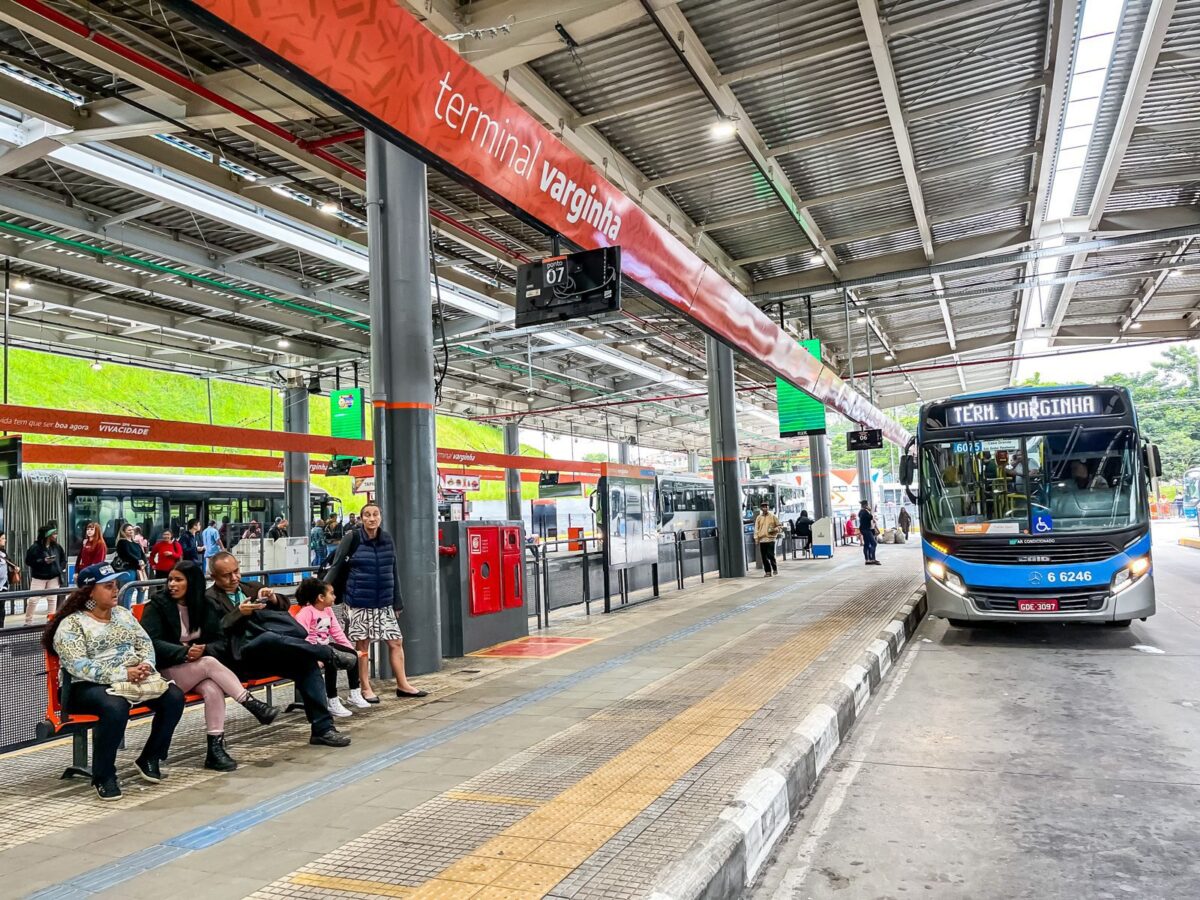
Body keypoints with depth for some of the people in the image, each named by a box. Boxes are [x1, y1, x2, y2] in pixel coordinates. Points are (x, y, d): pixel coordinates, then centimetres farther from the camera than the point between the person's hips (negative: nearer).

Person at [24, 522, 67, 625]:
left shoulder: (57, 546, 2)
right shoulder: (36, 547, -11)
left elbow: (63, 559, 14)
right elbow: (28, 561, -11)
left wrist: (61, 569, 3)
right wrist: (43, 561, -19)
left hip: (54, 577, 4)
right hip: (38, 577, -4)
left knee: (52, 599, 7)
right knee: (33, 599, -4)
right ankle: (28, 622, 9)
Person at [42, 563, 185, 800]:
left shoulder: (123, 614, 14)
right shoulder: (70, 625, -6)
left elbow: (145, 642, 11)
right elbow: (78, 666, -17)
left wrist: (146, 665, -12)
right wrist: (122, 674, -25)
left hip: (133, 679, 6)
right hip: (90, 686, -6)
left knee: (174, 696, -18)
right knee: (115, 707, -38)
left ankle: (150, 758, 2)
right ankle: (103, 776, -16)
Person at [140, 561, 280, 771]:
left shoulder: (204, 606, 8)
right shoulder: (157, 605, -3)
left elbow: (219, 641, 5)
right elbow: (152, 643, -13)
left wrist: (203, 649, -18)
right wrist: (184, 652, -26)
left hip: (198, 669, 3)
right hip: (167, 671, -3)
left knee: (213, 689, -31)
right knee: (210, 663, -32)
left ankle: (215, 749, -30)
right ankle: (254, 706, -30)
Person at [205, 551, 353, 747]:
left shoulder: (252, 588, 23)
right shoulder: (209, 599, 9)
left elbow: (284, 609, 20)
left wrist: (274, 600, -2)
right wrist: (239, 612, -18)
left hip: (270, 655, 5)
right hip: (239, 658, -5)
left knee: (306, 661, -24)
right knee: (269, 637, -37)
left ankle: (323, 729, -22)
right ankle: (331, 654, -23)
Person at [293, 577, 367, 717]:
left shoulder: (328, 610, 10)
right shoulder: (306, 611, -18)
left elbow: (337, 632, 12)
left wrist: (351, 648, 6)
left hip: (325, 646, 9)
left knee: (352, 654, 1)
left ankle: (355, 695, 10)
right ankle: (333, 702, -22)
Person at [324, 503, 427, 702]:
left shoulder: (387, 539, 6)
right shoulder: (352, 538, -7)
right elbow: (336, 567, -4)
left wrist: (397, 601, 12)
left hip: (384, 602, 4)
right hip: (359, 602, -4)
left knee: (396, 641, 5)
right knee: (362, 644, 5)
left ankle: (403, 684, 17)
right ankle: (365, 688, 17)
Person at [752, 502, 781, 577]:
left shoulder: (773, 516, 4)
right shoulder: (758, 518, 9)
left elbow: (779, 526, 8)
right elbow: (756, 528, 8)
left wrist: (774, 529, -11)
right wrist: (756, 538, 0)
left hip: (770, 538, -3)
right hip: (762, 539, 3)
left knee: (771, 555, -10)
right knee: (764, 557, 3)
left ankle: (775, 569, 9)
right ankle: (767, 571, 10)